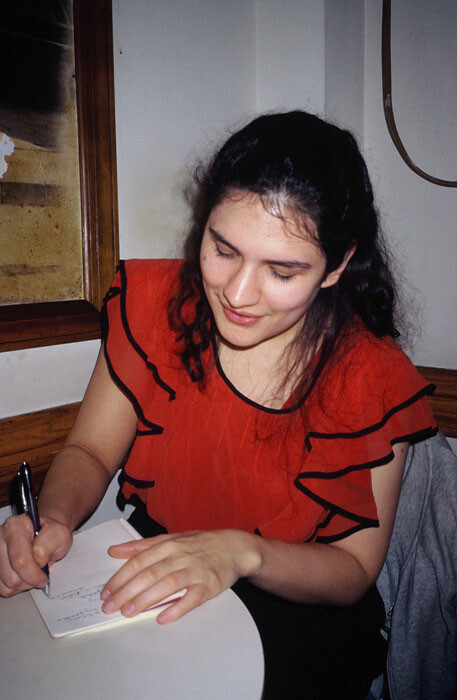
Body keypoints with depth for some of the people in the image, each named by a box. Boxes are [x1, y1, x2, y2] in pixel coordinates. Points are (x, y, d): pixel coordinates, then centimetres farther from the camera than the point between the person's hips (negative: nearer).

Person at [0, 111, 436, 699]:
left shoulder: (376, 382, -16)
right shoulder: (151, 303, -11)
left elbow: (355, 571, -10)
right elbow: (90, 452, -2)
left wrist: (242, 551, -28)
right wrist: (54, 519, -23)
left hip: (297, 623, 1)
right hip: (143, 594, 1)